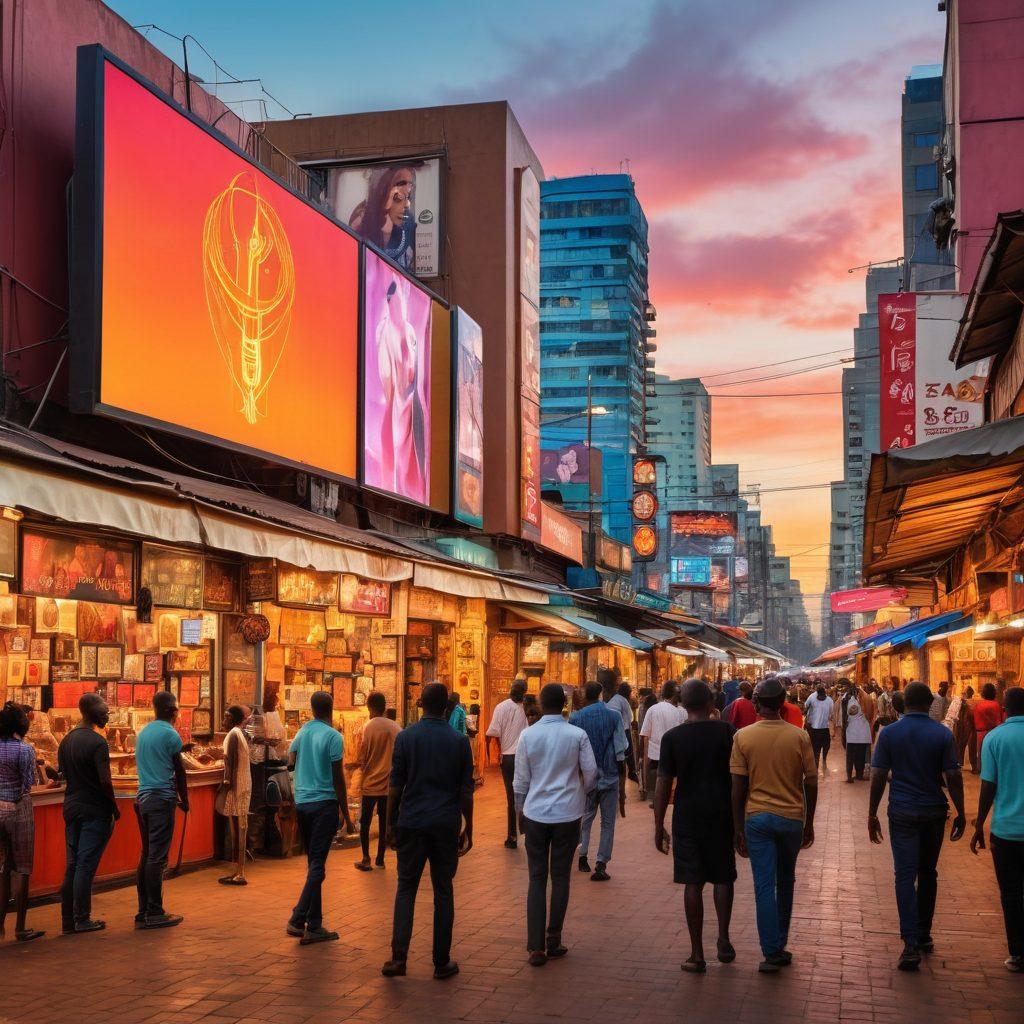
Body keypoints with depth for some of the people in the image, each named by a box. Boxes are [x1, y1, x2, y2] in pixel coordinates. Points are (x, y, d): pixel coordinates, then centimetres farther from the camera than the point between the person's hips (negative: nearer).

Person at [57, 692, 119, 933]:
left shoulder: (67, 740, 9)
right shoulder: (97, 742, -16)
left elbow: (63, 774, 15)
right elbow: (105, 781, -20)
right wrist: (114, 806, -8)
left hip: (71, 807, 7)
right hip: (94, 810, -7)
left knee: (73, 864, 11)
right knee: (86, 865, -2)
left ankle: (68, 920, 15)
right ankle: (82, 920, 3)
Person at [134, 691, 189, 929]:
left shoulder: (143, 733, 15)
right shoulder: (170, 734, -9)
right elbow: (179, 771, -4)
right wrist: (184, 800, 9)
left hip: (143, 798, 8)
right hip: (162, 799, -8)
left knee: (147, 856, 12)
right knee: (157, 858, -5)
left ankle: (143, 912, 14)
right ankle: (154, 914, -3)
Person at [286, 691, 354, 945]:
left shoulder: (301, 733, 7)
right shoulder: (333, 736, -10)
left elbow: (290, 763, 9)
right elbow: (338, 779, -11)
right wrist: (346, 814, -5)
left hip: (302, 803, 6)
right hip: (324, 803, -6)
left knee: (314, 863, 12)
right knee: (317, 865, -3)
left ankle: (314, 926, 11)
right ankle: (298, 919, -10)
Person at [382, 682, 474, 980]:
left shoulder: (405, 737, -3)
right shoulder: (459, 741, -1)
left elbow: (396, 786, -2)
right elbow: (466, 790, 2)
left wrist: (391, 824, 7)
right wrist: (468, 828, 11)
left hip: (412, 823, 0)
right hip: (446, 825, 0)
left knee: (406, 887, 9)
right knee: (443, 891, 8)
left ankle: (399, 956, -2)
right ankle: (442, 962, 12)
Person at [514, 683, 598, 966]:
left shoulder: (528, 736, -4)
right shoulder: (577, 735, -7)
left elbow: (521, 780, 1)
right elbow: (591, 773, -1)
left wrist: (520, 810, 16)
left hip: (535, 814, 1)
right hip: (568, 814, -1)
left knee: (537, 879, 6)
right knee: (560, 878, 11)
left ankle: (536, 947, 1)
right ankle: (553, 941, 15)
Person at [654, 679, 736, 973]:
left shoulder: (672, 737, -6)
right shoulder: (726, 731, -5)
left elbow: (664, 785, -5)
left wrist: (658, 827, 2)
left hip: (687, 817, 0)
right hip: (721, 815, 0)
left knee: (693, 884, 4)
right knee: (723, 878, 18)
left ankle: (697, 955, 7)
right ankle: (723, 940, 13)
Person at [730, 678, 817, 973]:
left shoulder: (743, 737, -7)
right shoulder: (800, 737, -6)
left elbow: (738, 787, -6)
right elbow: (811, 784, -3)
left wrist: (738, 830, 2)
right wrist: (809, 824, 10)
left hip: (757, 818, -1)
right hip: (792, 817, 1)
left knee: (764, 886, 2)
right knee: (785, 883, 18)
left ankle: (772, 952, -1)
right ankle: (780, 946, 27)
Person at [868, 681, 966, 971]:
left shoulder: (889, 733, -5)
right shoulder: (943, 734, -5)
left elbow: (878, 777, -5)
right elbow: (953, 777, -7)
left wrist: (872, 814, 3)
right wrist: (960, 814, 3)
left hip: (902, 813, -1)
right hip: (934, 813, 1)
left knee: (905, 876, -2)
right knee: (928, 873, 16)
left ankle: (911, 945, -11)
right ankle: (924, 935, 26)